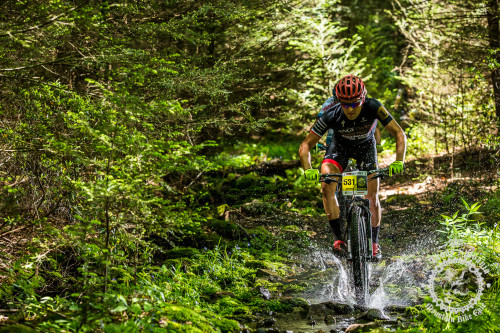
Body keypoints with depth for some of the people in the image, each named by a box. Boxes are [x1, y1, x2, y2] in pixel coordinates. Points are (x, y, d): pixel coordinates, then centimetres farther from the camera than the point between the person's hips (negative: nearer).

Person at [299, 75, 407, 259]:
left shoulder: (373, 107, -35)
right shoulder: (331, 115, -34)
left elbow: (399, 134, -31)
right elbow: (306, 145, -28)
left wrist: (399, 161, -46)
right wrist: (308, 169, -45)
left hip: (366, 147, 0)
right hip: (340, 146, 0)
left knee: (372, 197, -8)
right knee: (327, 187, -23)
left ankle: (374, 242, 13)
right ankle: (338, 237, -11)